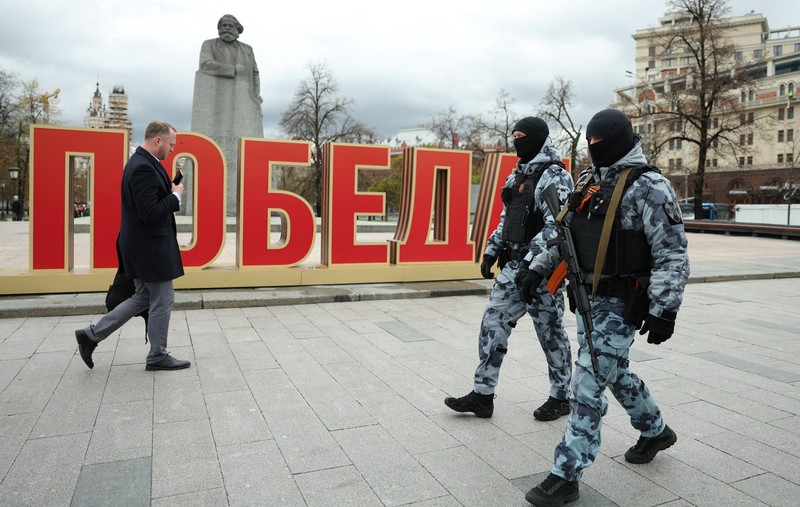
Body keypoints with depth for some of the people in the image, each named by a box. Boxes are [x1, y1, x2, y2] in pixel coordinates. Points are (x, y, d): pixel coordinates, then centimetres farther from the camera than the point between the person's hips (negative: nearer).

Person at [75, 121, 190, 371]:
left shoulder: (142, 162, 12)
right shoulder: (143, 167, -21)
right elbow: (151, 213, -26)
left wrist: (171, 190, 6)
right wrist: (176, 195, -15)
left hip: (144, 245, 10)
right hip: (150, 247, -10)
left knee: (143, 299, 19)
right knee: (162, 300, 4)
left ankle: (91, 335, 23)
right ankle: (158, 356, 18)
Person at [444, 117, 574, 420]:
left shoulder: (555, 177, -11)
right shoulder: (518, 175, 15)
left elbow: (556, 227, -21)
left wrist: (531, 262, -27)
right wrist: (490, 252, 16)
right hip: (513, 264, 8)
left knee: (551, 334, 5)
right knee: (493, 324, 5)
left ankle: (560, 397, 24)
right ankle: (482, 395, 13)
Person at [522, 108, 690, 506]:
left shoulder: (648, 187, -13)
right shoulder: (589, 180, 11)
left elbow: (672, 255, -15)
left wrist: (664, 311, -18)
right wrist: (537, 267, 13)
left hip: (619, 305, -8)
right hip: (587, 298, 8)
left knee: (588, 387, -6)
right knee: (615, 373, 23)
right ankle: (656, 431, 48)